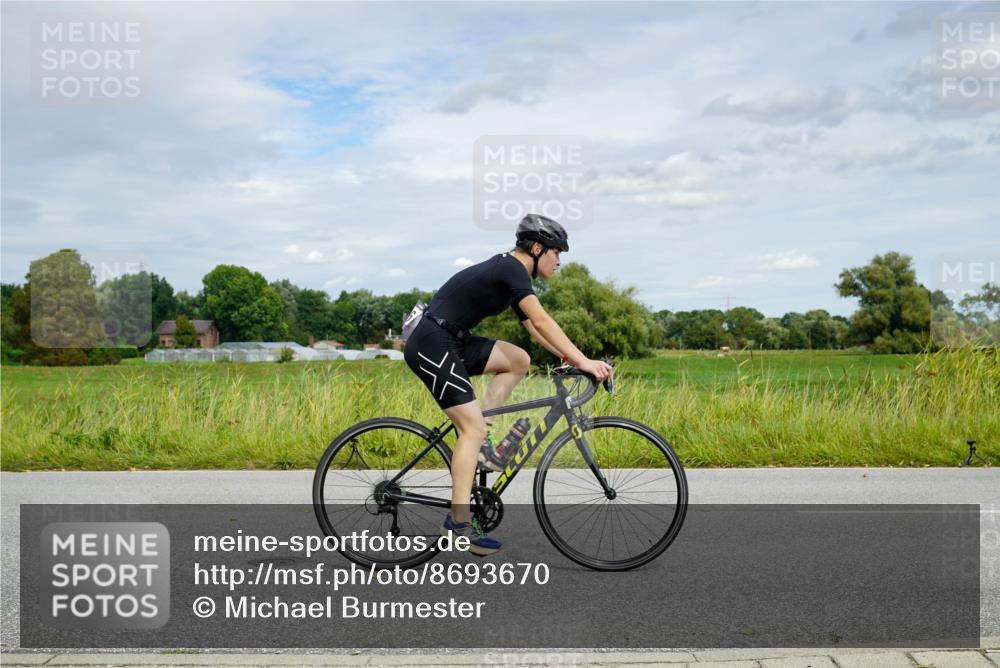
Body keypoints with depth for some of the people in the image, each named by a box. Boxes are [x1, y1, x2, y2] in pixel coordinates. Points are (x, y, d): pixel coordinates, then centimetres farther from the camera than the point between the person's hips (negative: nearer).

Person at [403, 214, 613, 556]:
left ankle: (478, 438, 7)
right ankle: (458, 523, -8)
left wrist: (569, 356, 10)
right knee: (472, 426, -11)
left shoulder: (508, 272, 16)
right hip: (432, 345, -9)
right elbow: (542, 322, -23)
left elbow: (533, 328, 19)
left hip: (451, 342, 9)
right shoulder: (512, 268, -13)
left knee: (518, 360, 7)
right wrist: (582, 361, -25)